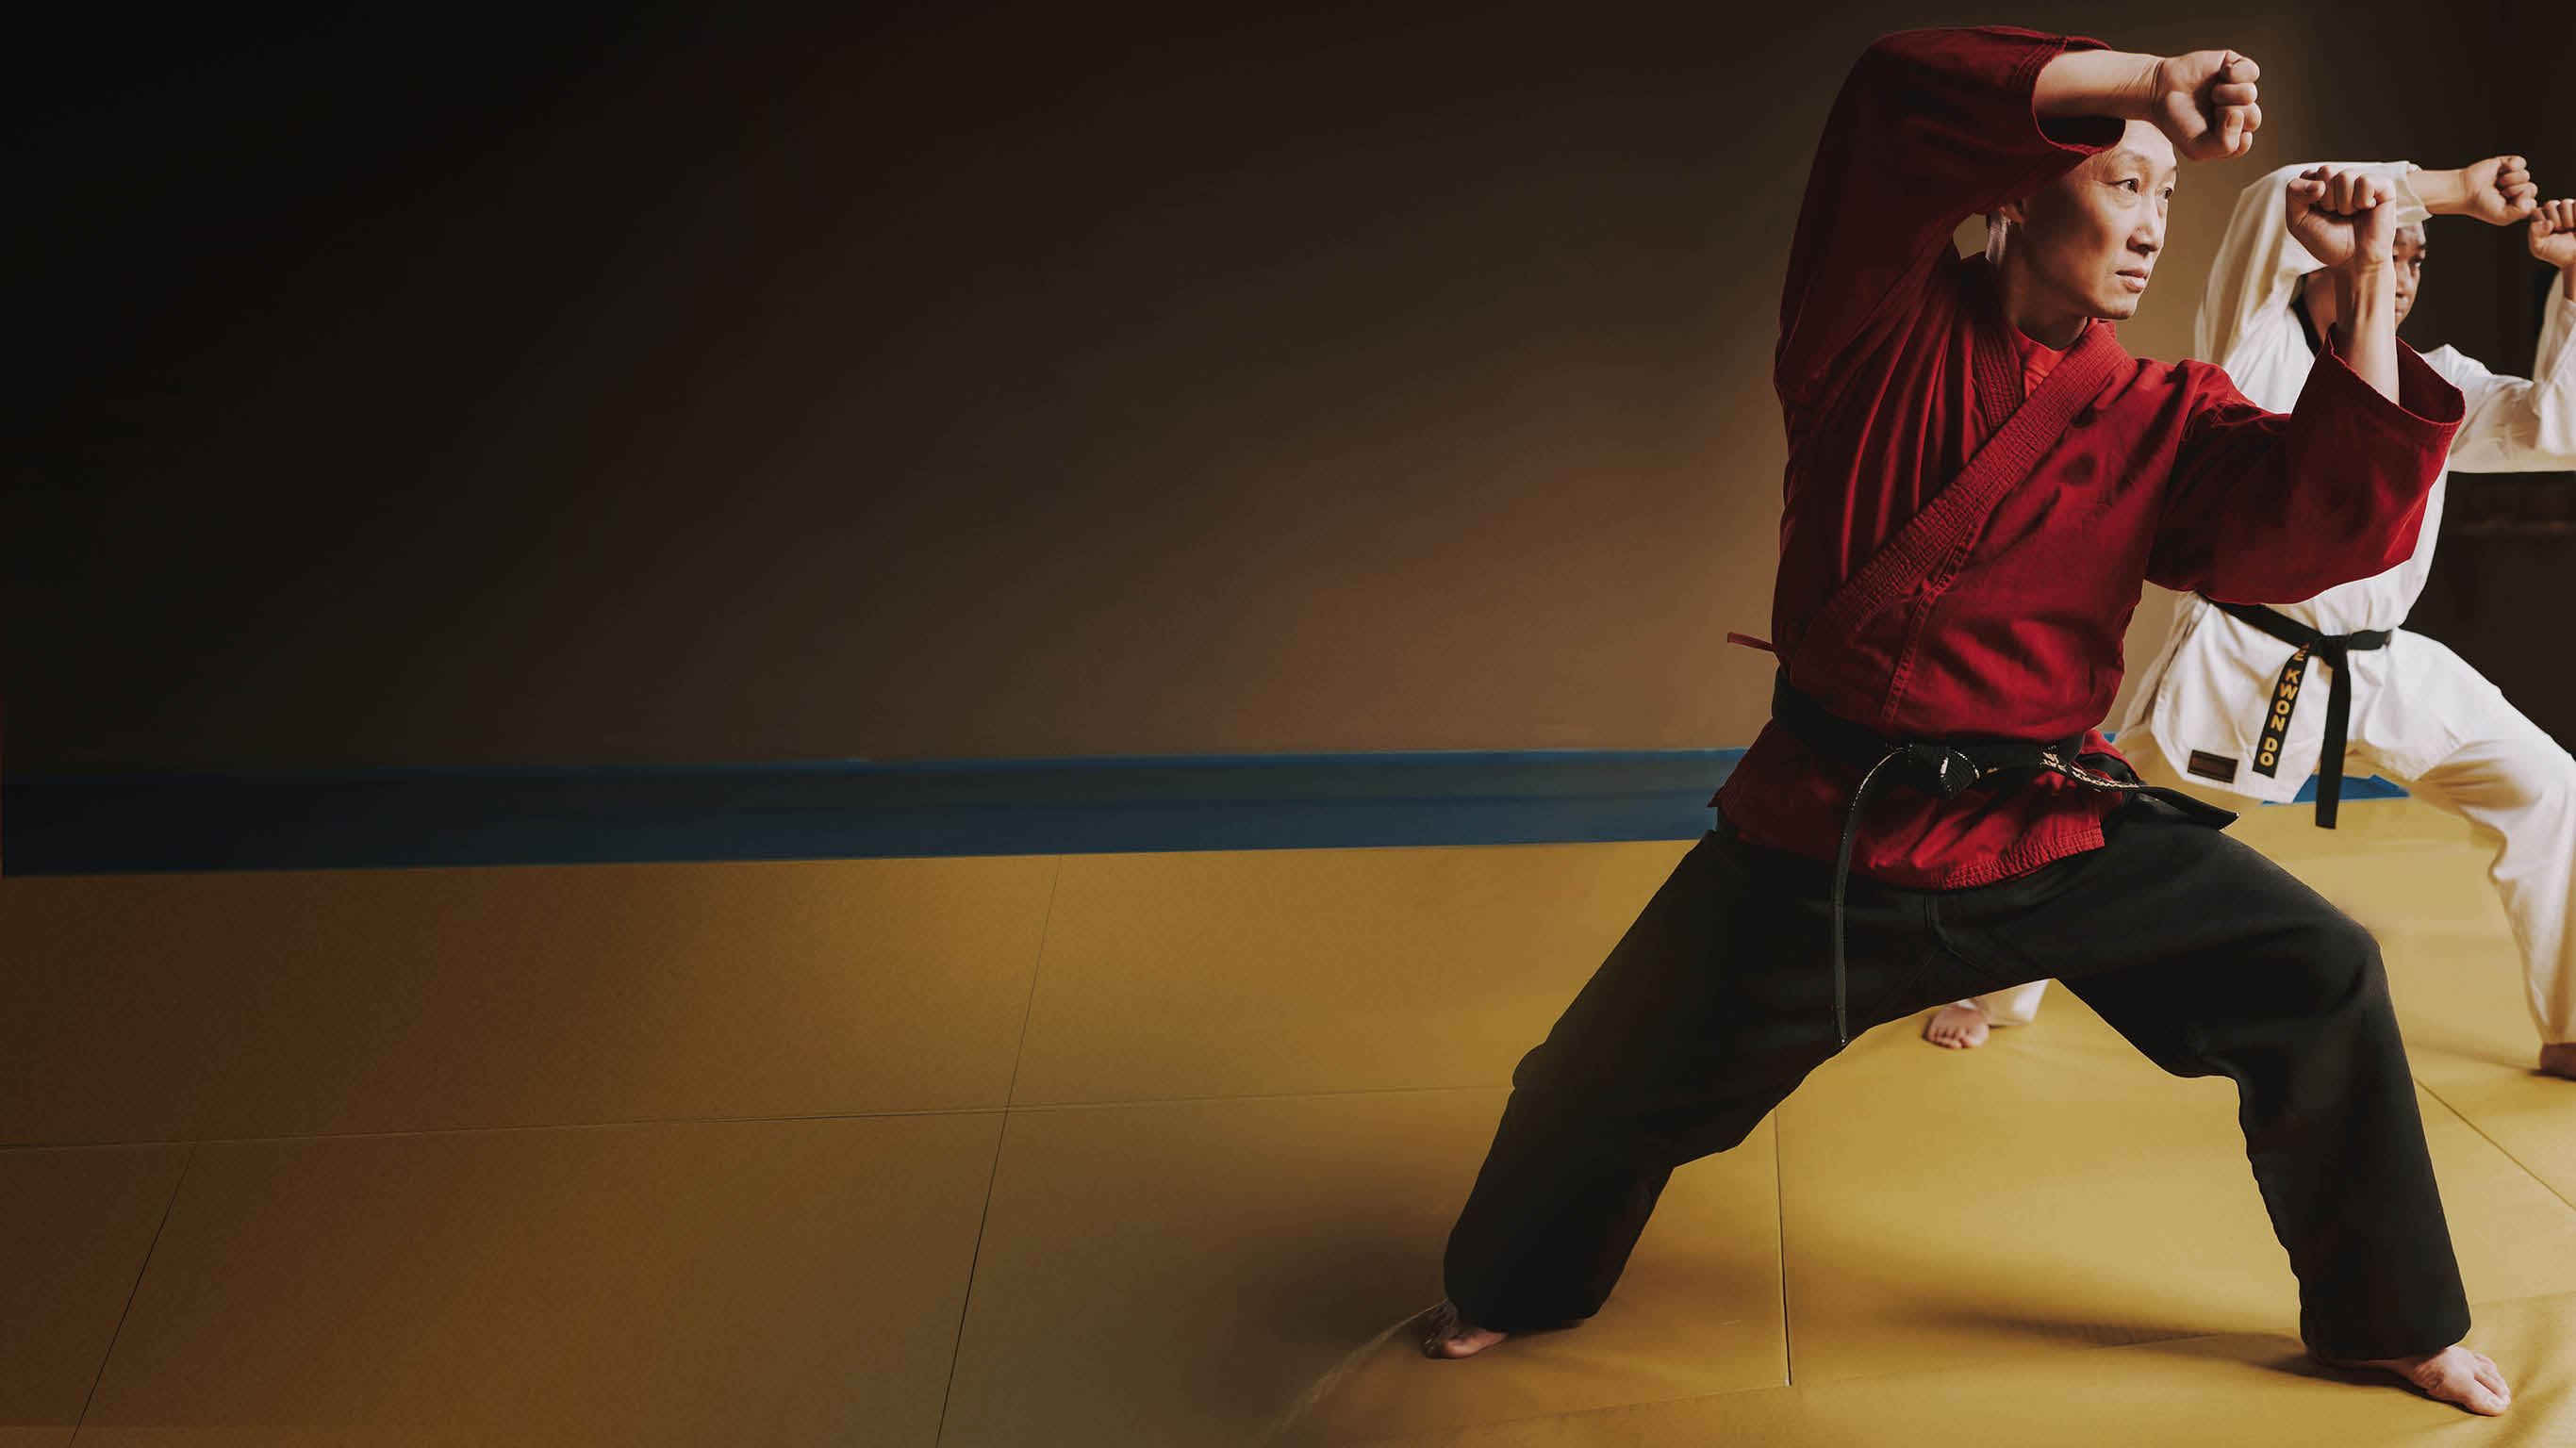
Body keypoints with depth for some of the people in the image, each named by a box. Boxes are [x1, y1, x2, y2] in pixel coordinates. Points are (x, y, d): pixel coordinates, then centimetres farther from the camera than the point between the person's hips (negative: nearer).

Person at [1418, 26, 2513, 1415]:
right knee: (1610, 1073, 5)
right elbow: (1899, 104, -20)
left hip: (2058, 826, 2)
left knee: (2320, 982, -5)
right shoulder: (1884, 324, -5)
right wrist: (2145, 82, -24)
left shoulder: (2163, 417, 1)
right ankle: (1515, 1287, 38)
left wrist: (2366, 293, -17)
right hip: (1825, 830, -2)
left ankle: (2388, 1320, 16)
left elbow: (2331, 519, -12)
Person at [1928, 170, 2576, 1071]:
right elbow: (2277, 208, -21)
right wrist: (2450, 187, -18)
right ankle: (1989, 993, 24)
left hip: (2384, 668, 4)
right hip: (2243, 660, -4)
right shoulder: (2257, 351, -6)